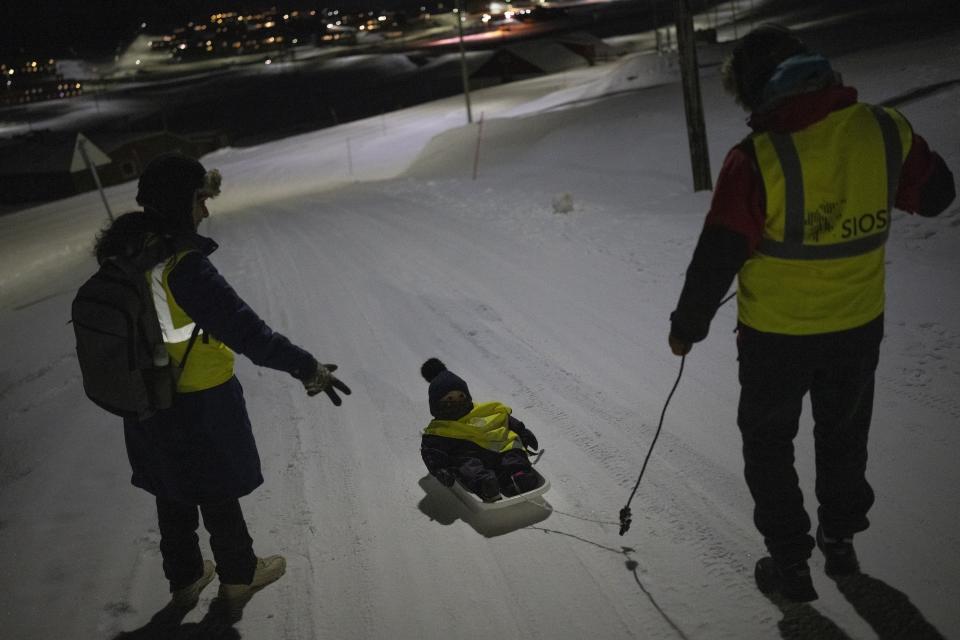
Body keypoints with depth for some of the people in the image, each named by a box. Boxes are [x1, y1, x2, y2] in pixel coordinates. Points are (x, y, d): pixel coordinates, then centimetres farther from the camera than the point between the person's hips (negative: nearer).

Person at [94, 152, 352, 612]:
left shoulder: (122, 251, -6)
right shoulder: (183, 266, -31)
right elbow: (243, 328, -34)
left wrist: (198, 189, 27)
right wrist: (307, 367, -30)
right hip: (199, 404, -7)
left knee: (173, 492, 23)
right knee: (218, 492, 15)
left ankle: (184, 579, 42)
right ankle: (238, 575, 37)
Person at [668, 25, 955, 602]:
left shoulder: (758, 159, -24)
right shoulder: (886, 132, -10)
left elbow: (716, 258, -18)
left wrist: (687, 326, -4)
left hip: (776, 336, -4)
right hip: (860, 326, 4)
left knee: (769, 444, 18)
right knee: (844, 436, 26)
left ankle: (790, 563, 26)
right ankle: (841, 542, 43)